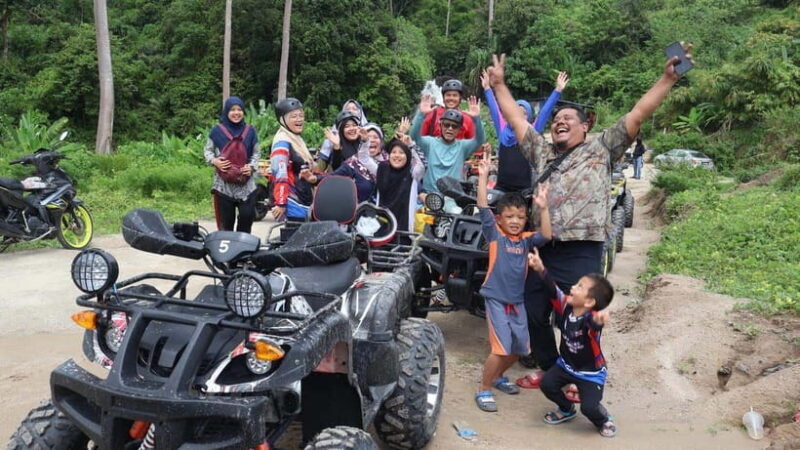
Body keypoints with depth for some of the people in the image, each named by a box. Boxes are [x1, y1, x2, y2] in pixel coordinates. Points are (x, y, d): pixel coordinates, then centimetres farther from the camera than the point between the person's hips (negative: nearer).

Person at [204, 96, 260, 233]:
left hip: (246, 183, 1)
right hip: (223, 184, -1)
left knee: (248, 215, -7)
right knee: (226, 220, 2)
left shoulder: (250, 131, 8)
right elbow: (207, 150, 9)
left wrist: (251, 166, -5)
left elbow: (256, 152, 13)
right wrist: (214, 161, -11)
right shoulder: (217, 130, 2)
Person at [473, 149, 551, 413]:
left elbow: (547, 236, -11)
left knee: (520, 347, 14)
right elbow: (483, 208, -16)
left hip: (517, 300, 6)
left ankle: (497, 377, 38)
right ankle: (484, 390, 5)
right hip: (496, 299, -5)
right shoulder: (494, 233, -6)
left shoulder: (526, 239, 4)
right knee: (501, 348, -10)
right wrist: (483, 177, -24)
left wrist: (543, 208, -19)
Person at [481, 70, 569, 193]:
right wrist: (487, 88, 16)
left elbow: (545, 111, 2)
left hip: (524, 189, -2)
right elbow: (494, 110, 12)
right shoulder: (503, 131, 7)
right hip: (501, 187, 2)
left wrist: (558, 90, -1)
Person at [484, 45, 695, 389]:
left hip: (581, 253, -5)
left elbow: (637, 115, 0)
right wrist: (499, 84, 20)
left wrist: (668, 78, -6)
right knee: (534, 313, 13)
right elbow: (516, 118, 21)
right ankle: (548, 369, 34)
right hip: (541, 248, 5)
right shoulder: (542, 153, 19)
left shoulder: (601, 150, 7)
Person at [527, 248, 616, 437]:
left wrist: (599, 320, -82)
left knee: (589, 407, -18)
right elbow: (553, 290, -11)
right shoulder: (566, 306, -16)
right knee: (547, 384, -11)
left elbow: (593, 322, -58)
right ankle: (566, 410, 21)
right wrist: (540, 269, -22)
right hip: (566, 364, 6)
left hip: (591, 373, -6)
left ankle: (604, 420, 21)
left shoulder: (591, 319, -35)